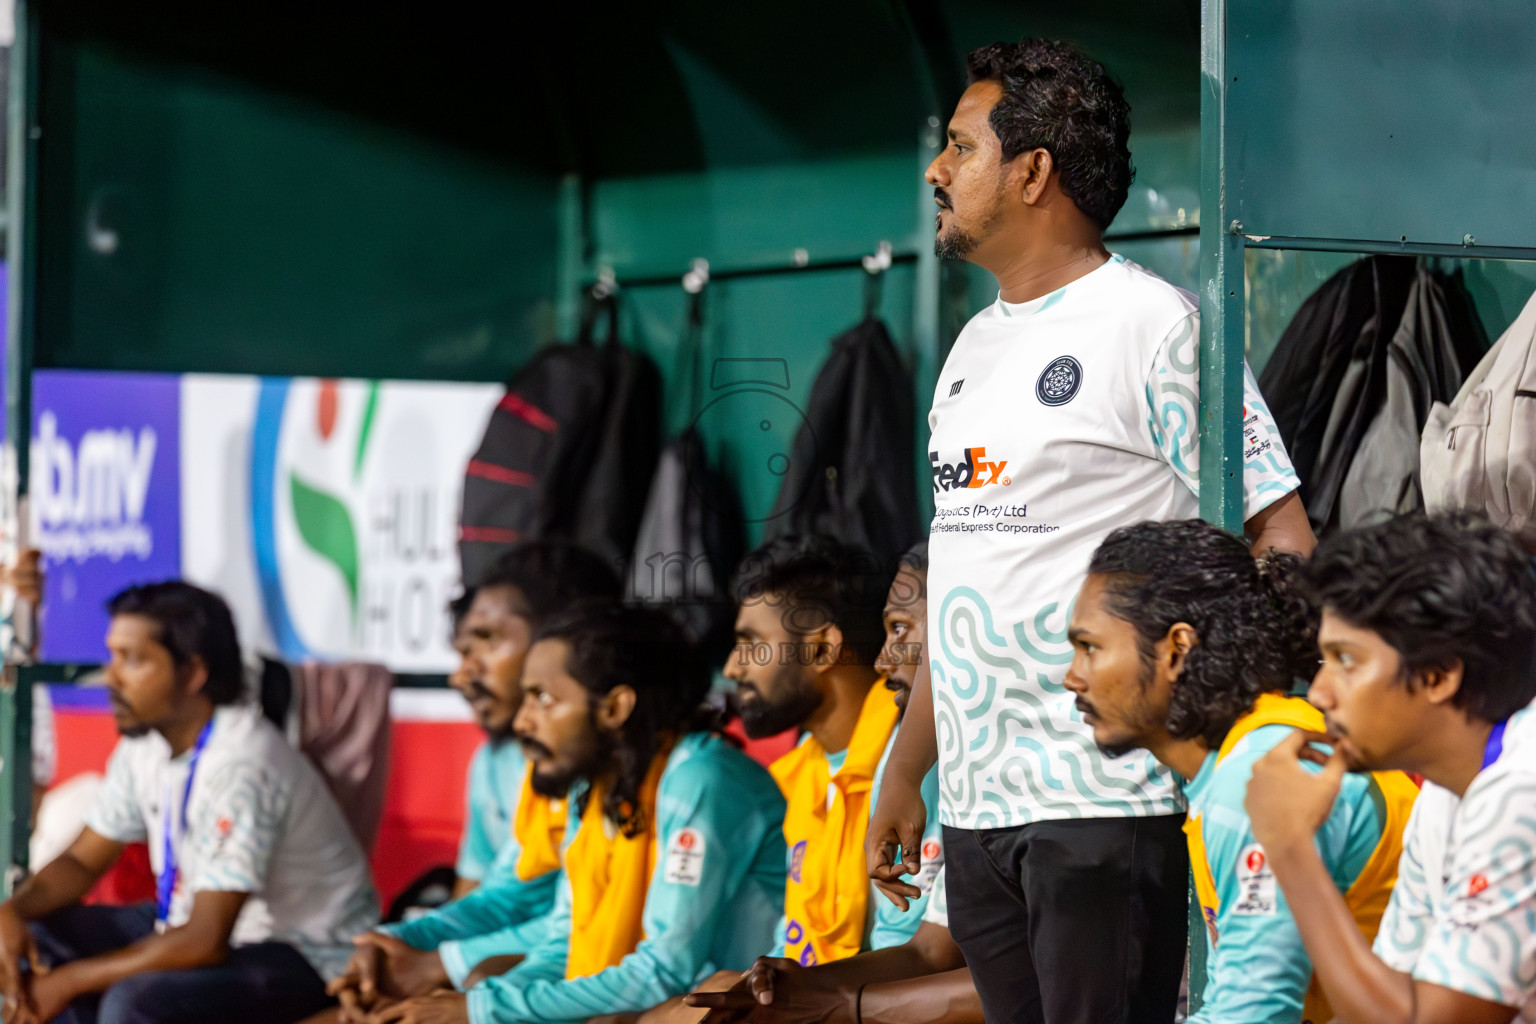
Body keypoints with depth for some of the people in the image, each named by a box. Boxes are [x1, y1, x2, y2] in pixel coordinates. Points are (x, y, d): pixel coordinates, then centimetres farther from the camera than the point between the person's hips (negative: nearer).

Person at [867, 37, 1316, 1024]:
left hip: (1105, 800, -8)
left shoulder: (1154, 324, -6)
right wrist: (903, 777, 21)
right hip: (975, 807, 8)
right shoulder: (975, 346, 19)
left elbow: (1283, 542, -10)